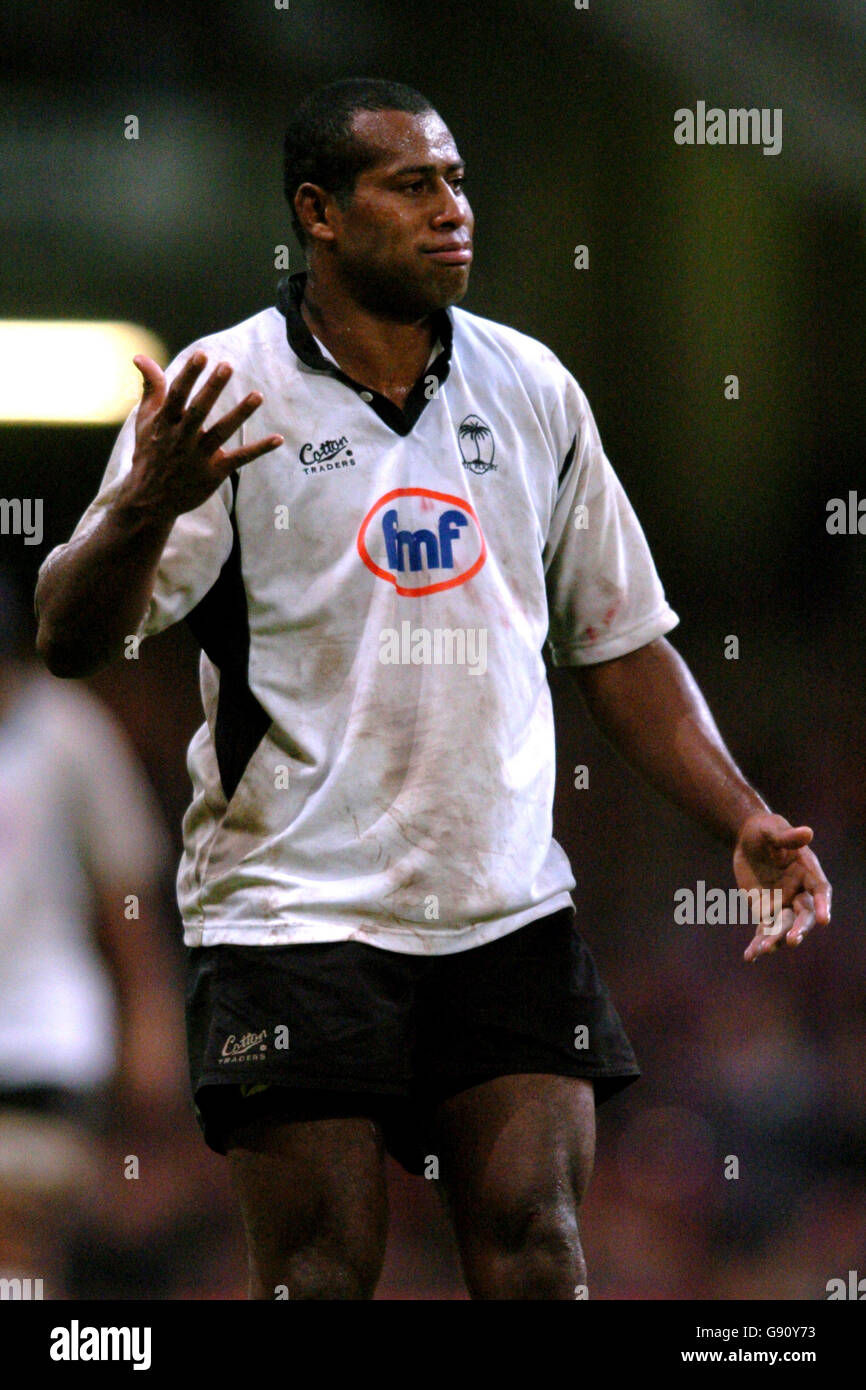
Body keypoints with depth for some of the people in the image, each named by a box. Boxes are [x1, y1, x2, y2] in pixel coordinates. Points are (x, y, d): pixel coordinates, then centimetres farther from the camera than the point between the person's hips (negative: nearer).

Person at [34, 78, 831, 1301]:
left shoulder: (533, 389, 10)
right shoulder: (223, 394, -5)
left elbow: (623, 644, 18)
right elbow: (73, 639, -11)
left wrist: (746, 822, 8)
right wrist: (144, 509, -31)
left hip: (513, 913, 4)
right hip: (298, 911, -4)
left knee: (536, 1245, -4)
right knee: (320, 1270, -5)